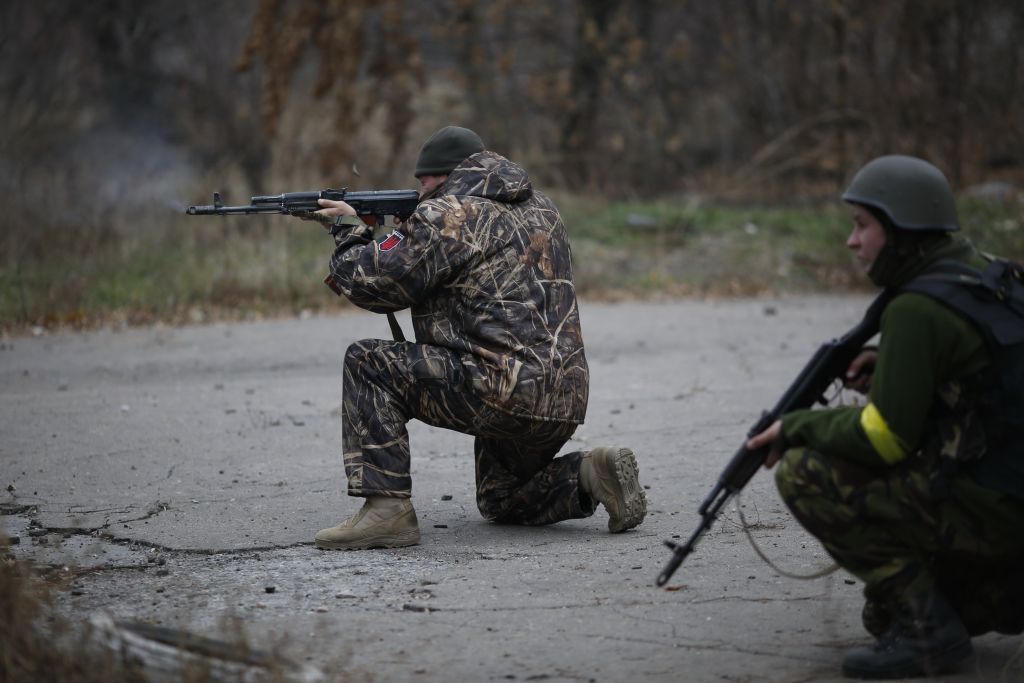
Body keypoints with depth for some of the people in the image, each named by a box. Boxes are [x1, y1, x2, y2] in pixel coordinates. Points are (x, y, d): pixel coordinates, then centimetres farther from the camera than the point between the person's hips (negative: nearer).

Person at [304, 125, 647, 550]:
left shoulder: (449, 214, -8)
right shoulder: (539, 207, 20)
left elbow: (377, 283, -8)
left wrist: (348, 229, 11)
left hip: (506, 390, -9)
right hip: (565, 400, 9)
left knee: (368, 364, -2)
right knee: (500, 503, 30)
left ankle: (387, 508, -9)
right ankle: (590, 476, 4)